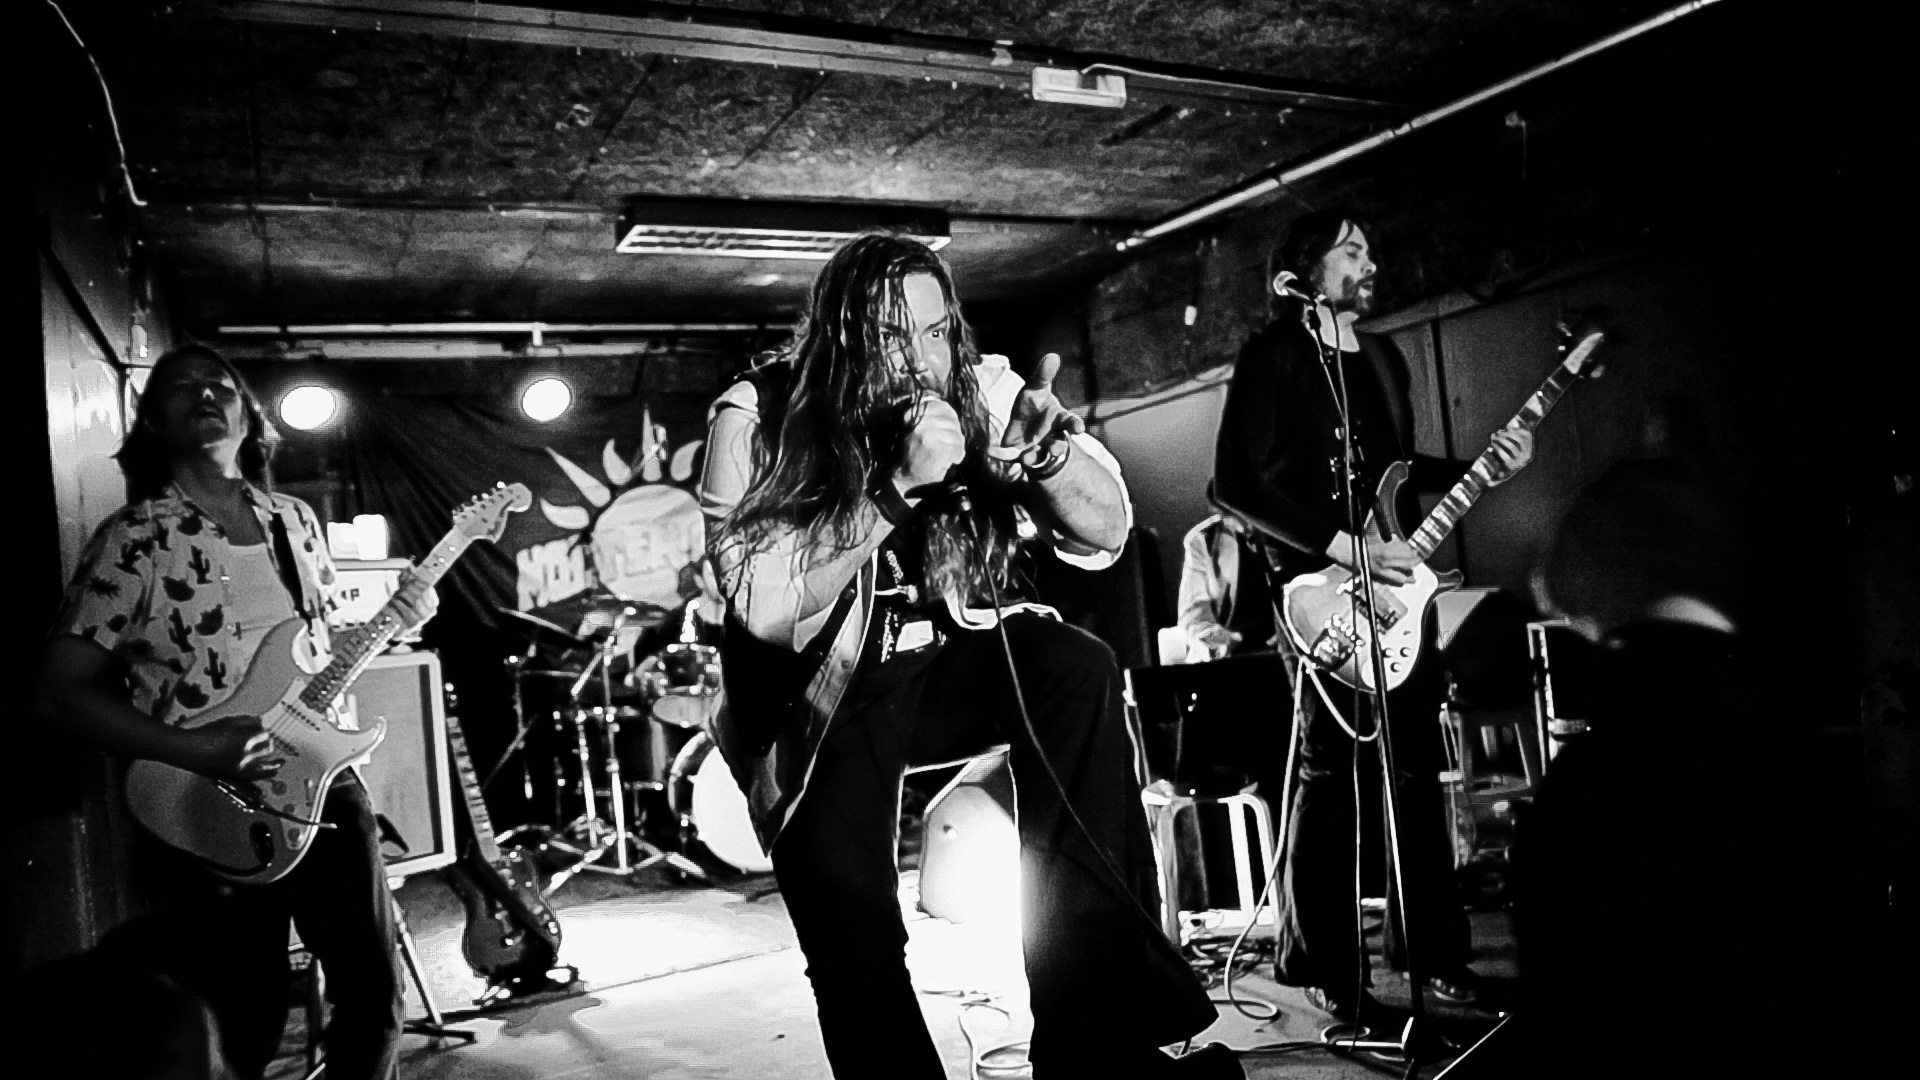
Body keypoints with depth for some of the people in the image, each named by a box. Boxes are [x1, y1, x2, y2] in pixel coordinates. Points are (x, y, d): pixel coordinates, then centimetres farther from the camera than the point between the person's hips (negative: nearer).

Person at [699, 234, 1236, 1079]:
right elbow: (764, 605, -26)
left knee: (1078, 673, -27)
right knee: (848, 916, -22)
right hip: (822, 699, -2)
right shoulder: (757, 417, -16)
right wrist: (899, 483, -33)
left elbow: (1106, 532, -10)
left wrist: (1048, 453, -32)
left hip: (953, 657, 2)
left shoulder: (981, 389, -9)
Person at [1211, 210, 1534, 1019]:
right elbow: (1236, 482, -14)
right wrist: (1340, 544, -19)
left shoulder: (1384, 359, 17)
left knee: (1416, 767, 9)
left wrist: (1483, 469, 8)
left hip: (1394, 586, 7)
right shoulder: (1273, 355, -6)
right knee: (1329, 772, -4)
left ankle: (1431, 947, 20)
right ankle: (1325, 967, 7)